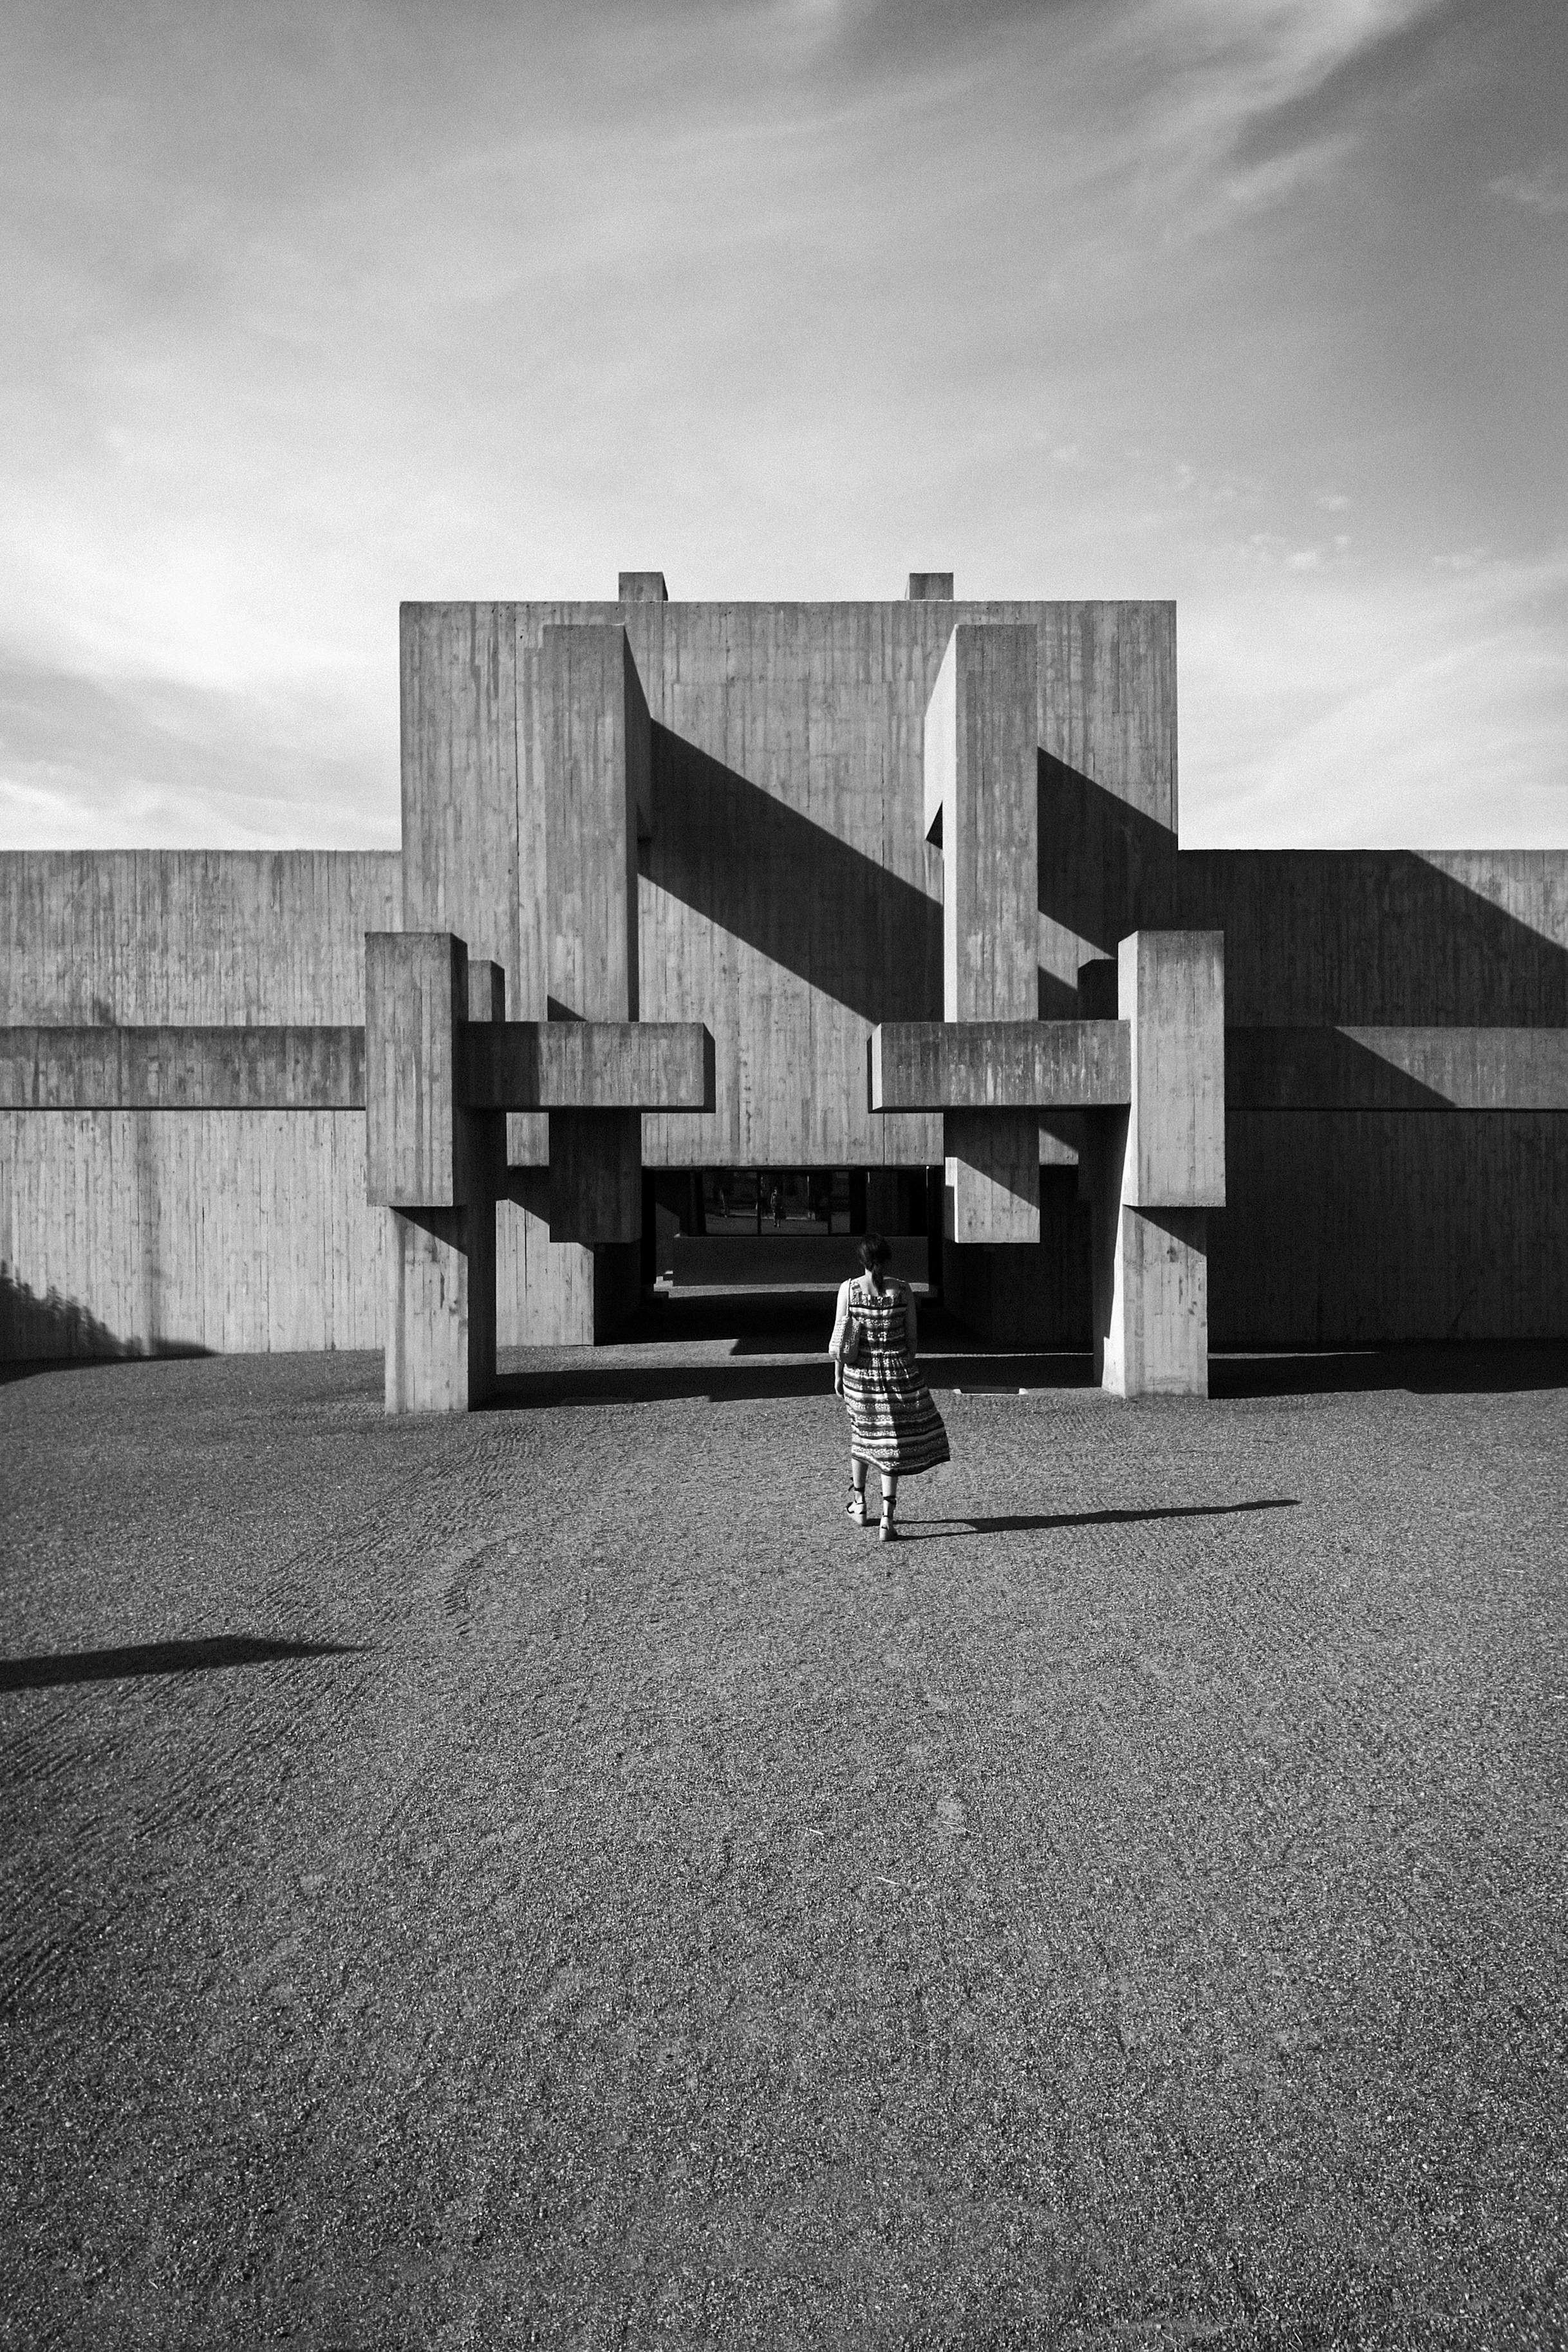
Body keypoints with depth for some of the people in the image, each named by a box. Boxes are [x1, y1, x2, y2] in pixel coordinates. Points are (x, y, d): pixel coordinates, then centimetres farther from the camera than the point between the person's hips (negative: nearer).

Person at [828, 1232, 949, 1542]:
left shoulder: (848, 1289, -8)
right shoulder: (903, 1291, -7)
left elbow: (840, 1335, -4)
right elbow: (912, 1337, -1)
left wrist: (838, 1375, 6)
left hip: (859, 1372, 1)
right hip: (896, 1370, -1)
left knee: (861, 1431, 23)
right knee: (891, 1440, 5)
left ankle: (858, 1503, 36)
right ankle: (887, 1520, 2)